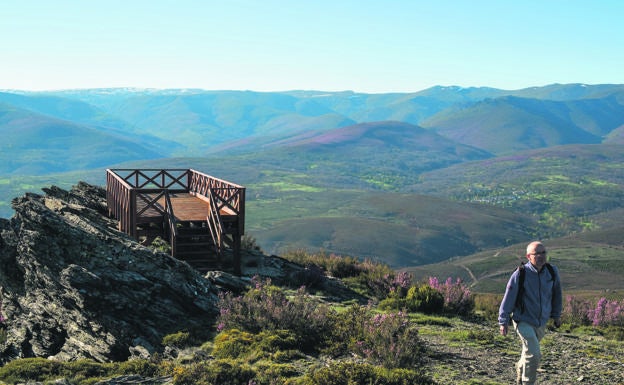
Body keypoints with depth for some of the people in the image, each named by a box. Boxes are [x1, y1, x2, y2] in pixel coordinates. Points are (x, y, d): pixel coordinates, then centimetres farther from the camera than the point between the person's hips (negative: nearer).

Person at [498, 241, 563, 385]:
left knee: (529, 351, 23)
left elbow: (556, 294, 12)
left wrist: (556, 315, 19)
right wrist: (503, 321, -9)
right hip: (523, 321, -5)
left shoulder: (552, 272, -6)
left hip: (542, 322, 5)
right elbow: (508, 298, -12)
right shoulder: (520, 274, -19)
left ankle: (520, 371, 50)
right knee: (534, 354, -16)